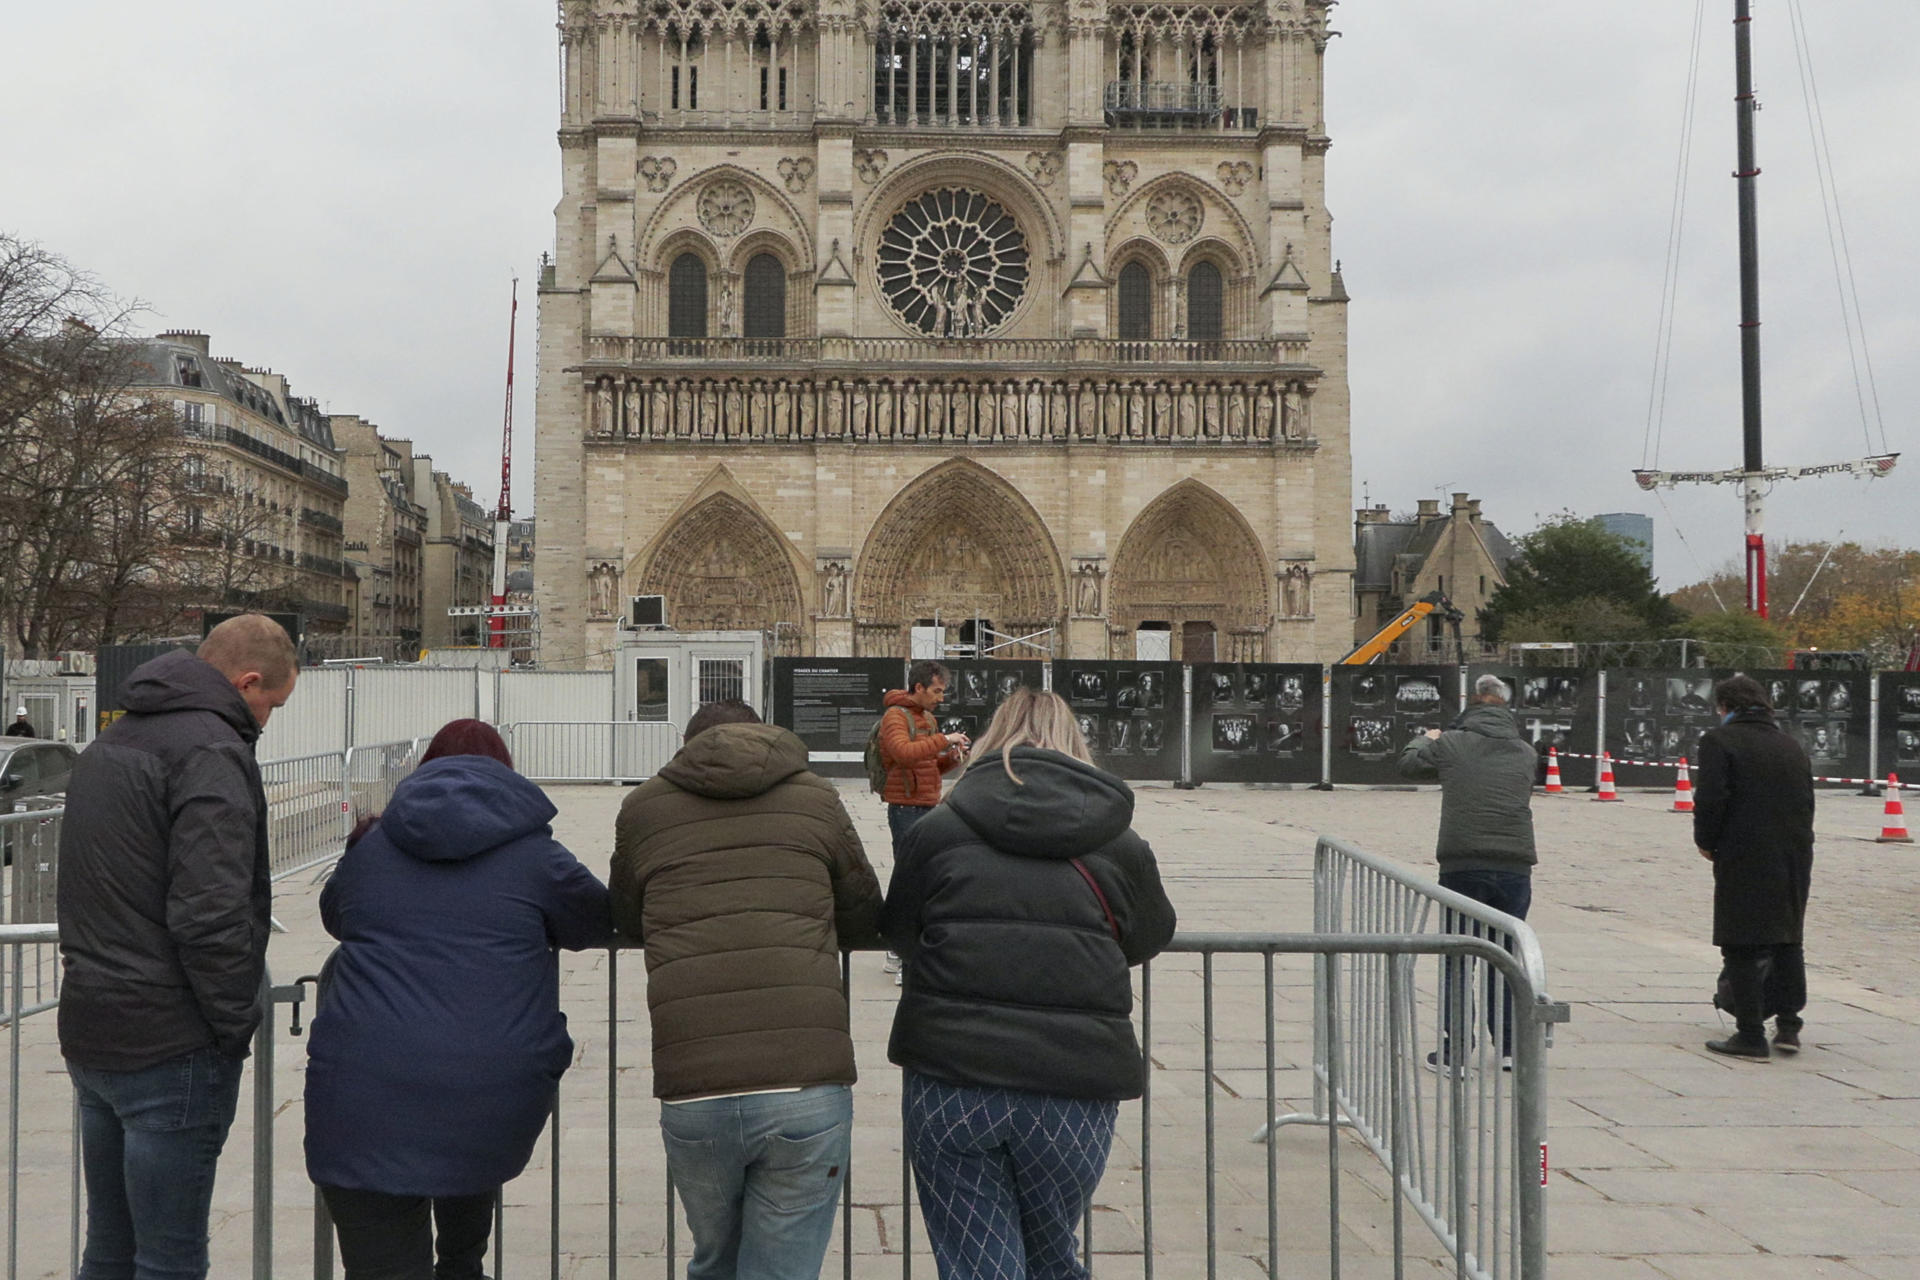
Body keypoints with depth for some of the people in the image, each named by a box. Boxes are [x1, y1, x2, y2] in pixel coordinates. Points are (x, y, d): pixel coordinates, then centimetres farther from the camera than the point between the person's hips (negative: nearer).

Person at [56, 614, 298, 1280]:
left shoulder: (107, 745, 16)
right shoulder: (211, 751, -16)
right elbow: (210, 916, -24)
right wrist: (238, 1020, -13)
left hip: (88, 1031, 9)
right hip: (171, 1049, -9)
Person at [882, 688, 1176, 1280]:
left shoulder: (937, 830, 5)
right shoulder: (1120, 845, 8)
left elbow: (898, 932, 15)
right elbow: (1149, 939, 19)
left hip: (949, 1081, -1)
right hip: (1075, 1089, 1)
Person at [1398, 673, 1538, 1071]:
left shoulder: (1450, 744, 1)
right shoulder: (1526, 753, 9)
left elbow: (1408, 764, 16)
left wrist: (1425, 739, 39)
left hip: (1462, 866, -3)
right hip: (1515, 869, 3)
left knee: (1457, 960, 5)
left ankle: (1454, 1051, 5)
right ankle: (1510, 1047, 19)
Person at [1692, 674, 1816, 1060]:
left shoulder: (1719, 741, -7)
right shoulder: (1792, 746, 14)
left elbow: (1710, 800, -15)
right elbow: (1807, 803, 15)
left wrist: (1706, 842, 0)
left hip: (1744, 860, -6)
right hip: (1795, 860, 6)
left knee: (1742, 947, -1)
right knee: (1787, 942, 18)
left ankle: (1750, 1035, -1)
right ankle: (1788, 1025, 19)